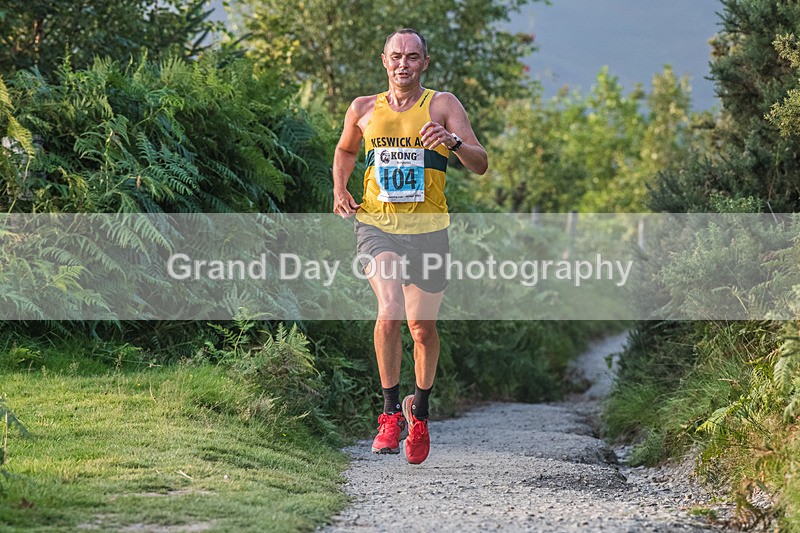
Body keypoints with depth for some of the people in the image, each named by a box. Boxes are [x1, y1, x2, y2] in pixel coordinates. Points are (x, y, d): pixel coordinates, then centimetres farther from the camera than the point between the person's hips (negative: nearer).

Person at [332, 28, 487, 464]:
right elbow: (345, 150, 28)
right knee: (389, 312, -22)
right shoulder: (363, 109, 7)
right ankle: (390, 409, -8)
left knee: (423, 327, 8)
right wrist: (339, 188, 9)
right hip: (376, 225, 0)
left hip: (428, 230, 0)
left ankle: (419, 410, 33)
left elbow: (480, 165, -6)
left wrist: (453, 142, -26)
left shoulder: (442, 105, 0)